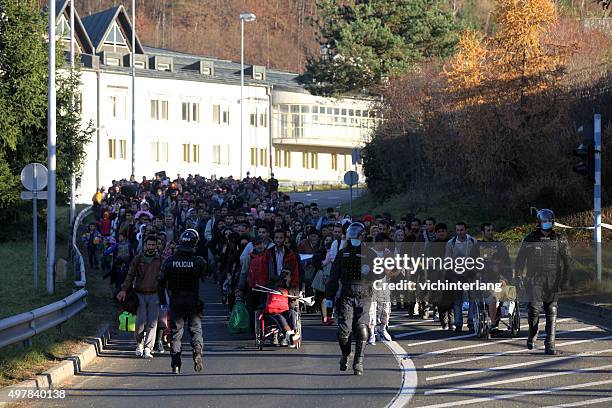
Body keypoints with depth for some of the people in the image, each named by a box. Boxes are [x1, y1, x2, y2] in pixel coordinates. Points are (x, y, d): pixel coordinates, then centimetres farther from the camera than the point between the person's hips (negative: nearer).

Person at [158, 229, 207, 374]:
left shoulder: (170, 260, -2)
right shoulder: (199, 261, -6)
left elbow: (161, 283, 1)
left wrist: (162, 301, 6)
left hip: (175, 301, 1)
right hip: (193, 301, -1)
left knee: (175, 331, 6)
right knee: (196, 329, 9)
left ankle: (176, 364, 2)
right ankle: (197, 352, -16)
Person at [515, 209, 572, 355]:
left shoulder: (560, 240, 5)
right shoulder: (530, 239, 3)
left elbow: (567, 261, 11)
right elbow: (520, 260, 8)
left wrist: (565, 279, 6)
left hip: (553, 282, 1)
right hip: (534, 281, -1)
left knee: (552, 313, -1)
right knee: (533, 309, -11)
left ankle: (550, 345, 1)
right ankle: (532, 334, 18)